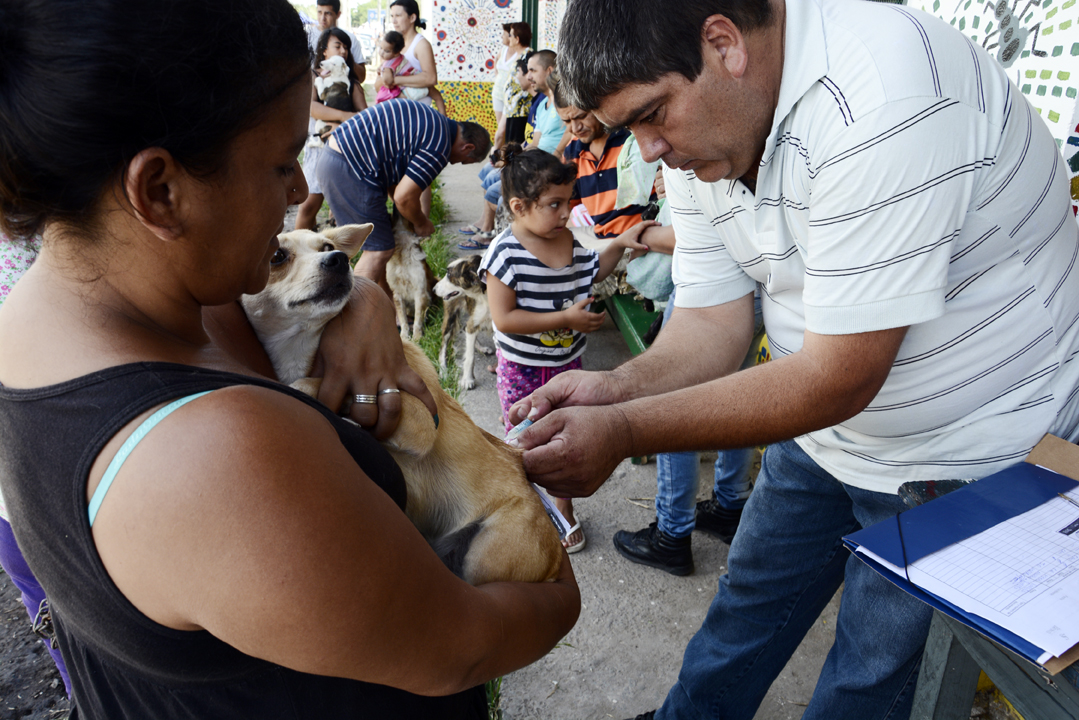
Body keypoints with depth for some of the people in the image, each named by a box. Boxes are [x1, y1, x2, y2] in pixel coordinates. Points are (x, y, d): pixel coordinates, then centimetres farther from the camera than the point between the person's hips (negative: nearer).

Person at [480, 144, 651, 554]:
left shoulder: (571, 240, -5)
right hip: (521, 367, -5)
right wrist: (566, 318, -27)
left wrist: (619, 244, 4)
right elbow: (503, 318, -27)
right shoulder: (506, 253, -23)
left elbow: (590, 274, 17)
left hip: (566, 360, 5)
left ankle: (564, 508, 38)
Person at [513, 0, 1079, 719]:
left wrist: (622, 432, -33)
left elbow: (839, 379, -33)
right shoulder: (696, 138, -7)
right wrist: (615, 388, -25)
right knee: (747, 601, 22)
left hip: (972, 450, -6)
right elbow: (715, 322, -6)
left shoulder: (879, 98, -34)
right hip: (827, 431, 7)